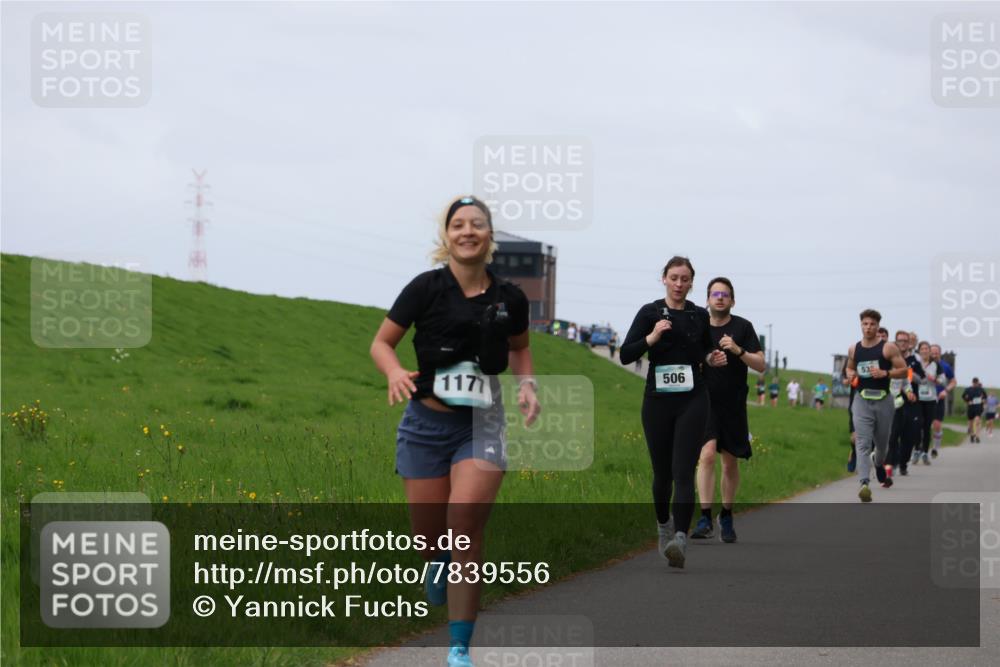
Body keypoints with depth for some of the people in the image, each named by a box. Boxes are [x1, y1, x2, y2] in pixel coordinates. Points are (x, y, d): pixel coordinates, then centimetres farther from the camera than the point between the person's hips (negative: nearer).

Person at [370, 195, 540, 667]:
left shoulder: (509, 299, 0)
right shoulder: (426, 288, -8)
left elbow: (519, 346, 21)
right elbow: (381, 343, -1)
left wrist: (527, 384, 2)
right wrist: (395, 372, -22)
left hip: (482, 426, 0)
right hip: (426, 424, 0)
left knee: (465, 530, -17)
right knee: (429, 537, 6)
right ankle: (439, 565, 48)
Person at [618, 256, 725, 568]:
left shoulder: (699, 315, 8)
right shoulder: (649, 313, 1)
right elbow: (625, 355, -4)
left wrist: (713, 357, 2)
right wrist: (652, 338, -19)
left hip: (692, 401, 0)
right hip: (658, 400, 0)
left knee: (683, 471, -14)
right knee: (662, 471, 11)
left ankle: (680, 539, -26)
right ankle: (664, 526, 38)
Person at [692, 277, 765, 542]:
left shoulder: (743, 327, 0)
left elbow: (760, 365, -4)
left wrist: (738, 350, -19)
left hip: (733, 404, 0)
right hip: (705, 403, 0)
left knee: (730, 461, 9)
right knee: (707, 454, -17)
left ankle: (726, 517, 24)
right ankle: (705, 518, -18)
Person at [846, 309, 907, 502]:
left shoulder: (888, 348, -4)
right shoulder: (854, 349, 6)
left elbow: (903, 370, -3)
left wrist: (885, 373, -19)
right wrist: (850, 375, 0)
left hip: (883, 400, -1)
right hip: (862, 400, 1)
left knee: (881, 442, 16)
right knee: (863, 444, -15)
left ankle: (879, 465, 49)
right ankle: (864, 484, -27)